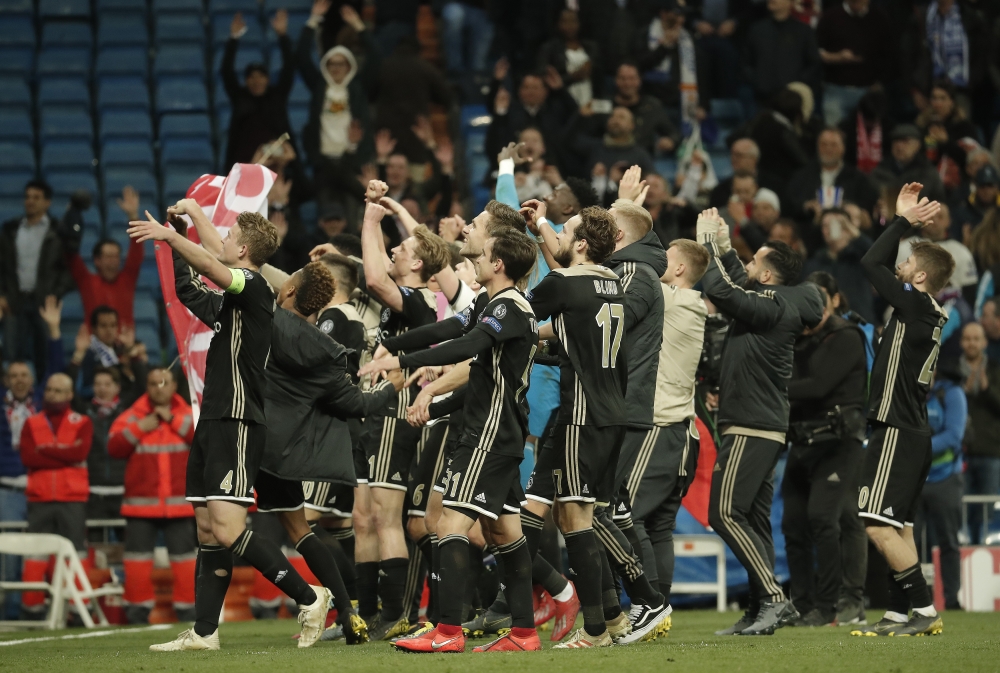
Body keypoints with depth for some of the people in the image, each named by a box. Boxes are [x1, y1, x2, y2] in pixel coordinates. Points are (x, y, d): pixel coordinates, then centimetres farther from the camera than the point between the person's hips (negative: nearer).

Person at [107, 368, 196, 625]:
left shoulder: (187, 415, 8)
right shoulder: (131, 416, 7)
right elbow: (114, 448, -4)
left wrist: (173, 420, -9)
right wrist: (141, 428, -12)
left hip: (179, 504, 0)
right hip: (141, 504, 0)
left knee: (184, 557, 1)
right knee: (138, 557, 0)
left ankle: (187, 608, 8)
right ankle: (138, 610, 7)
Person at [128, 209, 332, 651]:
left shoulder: (254, 286, -12)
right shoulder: (237, 293, 15)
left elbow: (211, 268, -28)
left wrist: (169, 236, -29)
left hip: (237, 424, -10)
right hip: (215, 420, 10)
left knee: (228, 530, -17)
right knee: (207, 530, 8)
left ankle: (308, 597, -7)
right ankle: (204, 632, 9)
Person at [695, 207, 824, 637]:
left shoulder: (774, 307, -15)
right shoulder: (773, 305, 12)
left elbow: (720, 290, -23)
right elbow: (738, 288, 31)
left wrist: (709, 245, -11)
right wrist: (723, 247, 22)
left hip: (753, 428, -10)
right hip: (761, 426, 10)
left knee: (726, 512, -13)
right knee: (751, 518, 11)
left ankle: (774, 598, -16)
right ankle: (762, 609, 12)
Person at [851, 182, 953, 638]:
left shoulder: (917, 304, -13)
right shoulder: (927, 312, 13)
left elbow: (871, 264, -13)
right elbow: (880, 267, 25)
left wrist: (904, 221, -4)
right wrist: (903, 220, 23)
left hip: (898, 431, -10)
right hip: (911, 432, 10)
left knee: (879, 525, -13)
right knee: (896, 525, 13)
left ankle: (924, 609, -14)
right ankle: (897, 613, 15)